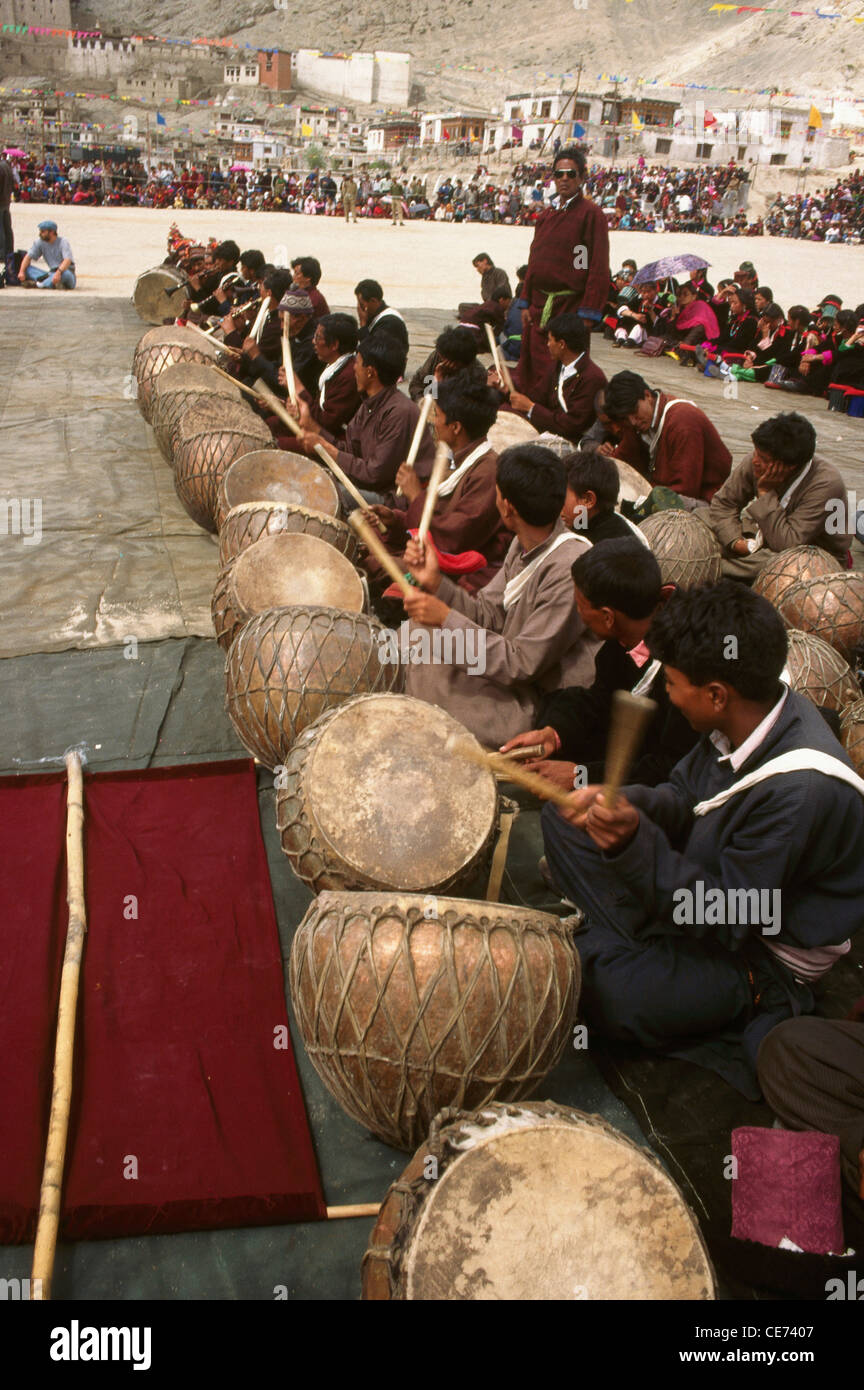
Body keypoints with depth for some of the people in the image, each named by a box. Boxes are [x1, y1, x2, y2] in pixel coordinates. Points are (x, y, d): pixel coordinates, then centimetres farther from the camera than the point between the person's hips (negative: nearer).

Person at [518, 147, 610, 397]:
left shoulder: (591, 213, -5)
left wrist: (588, 314, -18)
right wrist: (527, 304, 14)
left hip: (570, 306, -7)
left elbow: (599, 267, -12)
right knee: (533, 373, 8)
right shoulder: (546, 216, 16)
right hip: (539, 307, 7)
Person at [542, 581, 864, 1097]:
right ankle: (640, 947, -2)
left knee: (605, 992, -30)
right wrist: (628, 804, -17)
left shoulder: (802, 790, -35)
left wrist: (635, 844, -39)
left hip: (760, 954, -8)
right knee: (562, 816, 4)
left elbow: (728, 916, -29)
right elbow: (685, 795, 4)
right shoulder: (755, 712, -11)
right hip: (711, 882, 8)